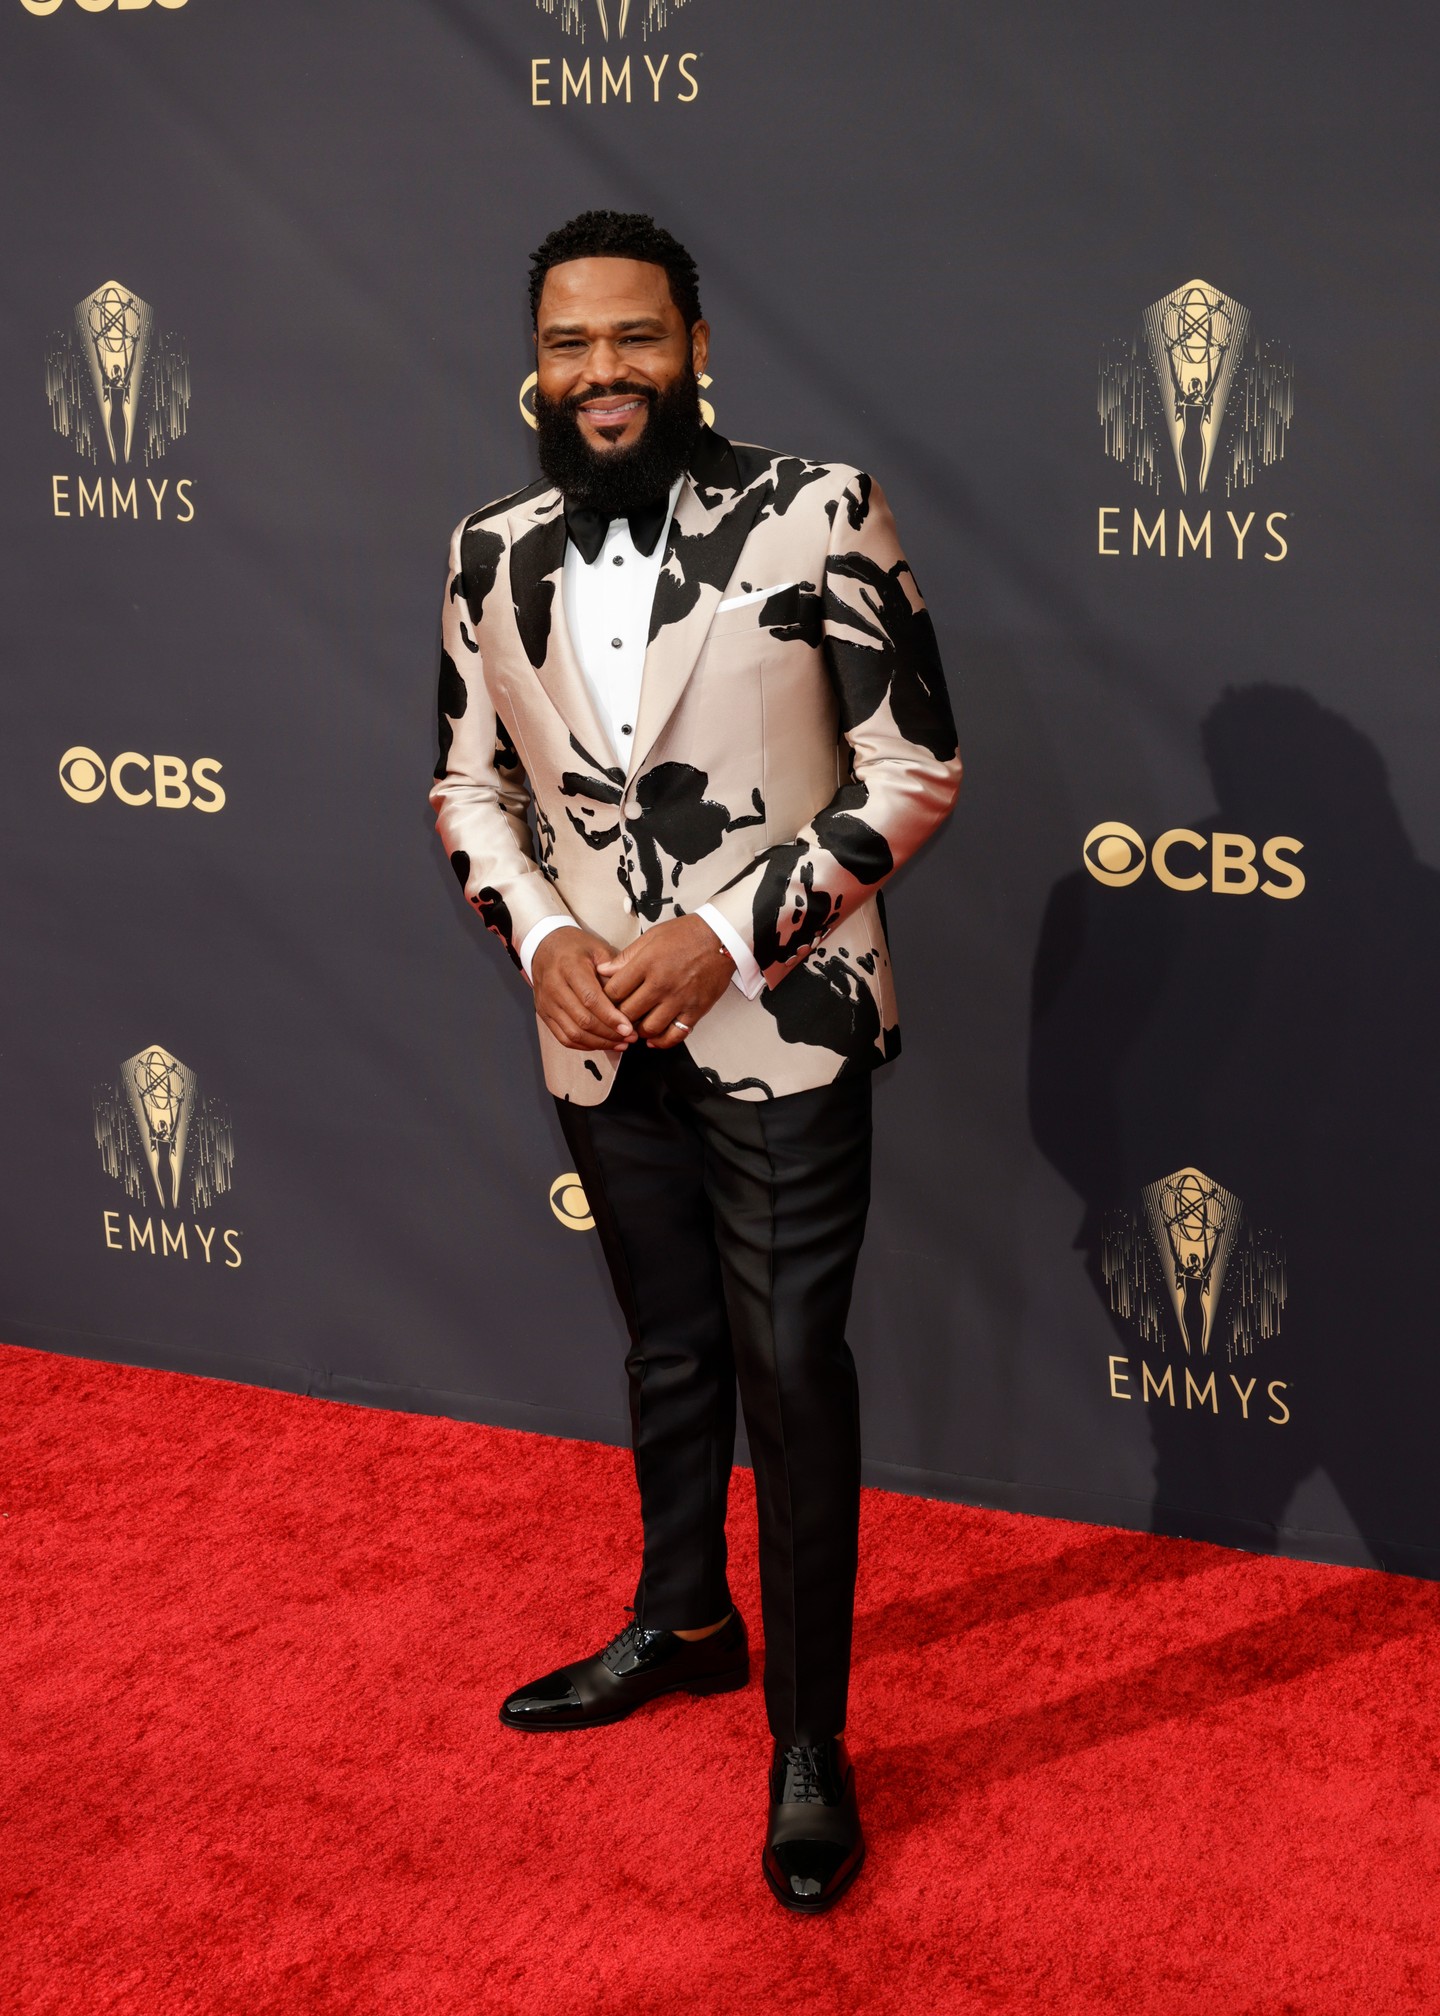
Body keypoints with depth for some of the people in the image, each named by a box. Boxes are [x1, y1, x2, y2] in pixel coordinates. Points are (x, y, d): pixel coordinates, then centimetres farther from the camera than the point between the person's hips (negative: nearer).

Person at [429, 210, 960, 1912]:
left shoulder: (815, 513, -11)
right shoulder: (491, 556, 2)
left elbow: (914, 765, -11)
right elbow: (468, 781, 11)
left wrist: (730, 935, -17)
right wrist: (538, 933, -8)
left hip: (781, 1024, -4)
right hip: (600, 1034, 5)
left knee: (790, 1368, -2)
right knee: (668, 1349, 21)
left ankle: (809, 1739, 12)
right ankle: (681, 1625, 41)